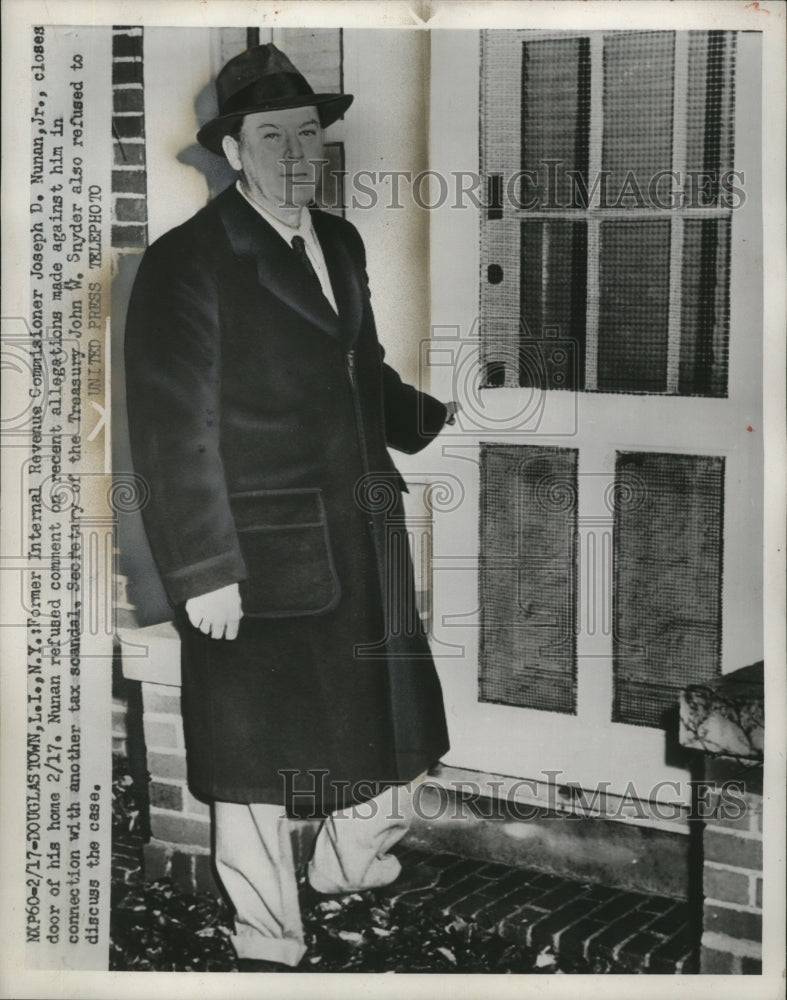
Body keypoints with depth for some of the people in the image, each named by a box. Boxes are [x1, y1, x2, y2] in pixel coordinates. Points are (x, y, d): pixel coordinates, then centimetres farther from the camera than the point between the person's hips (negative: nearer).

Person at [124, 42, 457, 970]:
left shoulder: (340, 242, 13)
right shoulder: (186, 261, -11)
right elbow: (174, 432, -14)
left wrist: (434, 418, 7)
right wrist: (204, 572, -17)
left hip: (363, 546, 7)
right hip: (258, 556, -7)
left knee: (387, 731, 16)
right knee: (258, 756, 8)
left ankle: (346, 873, 44)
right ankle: (269, 943, 28)